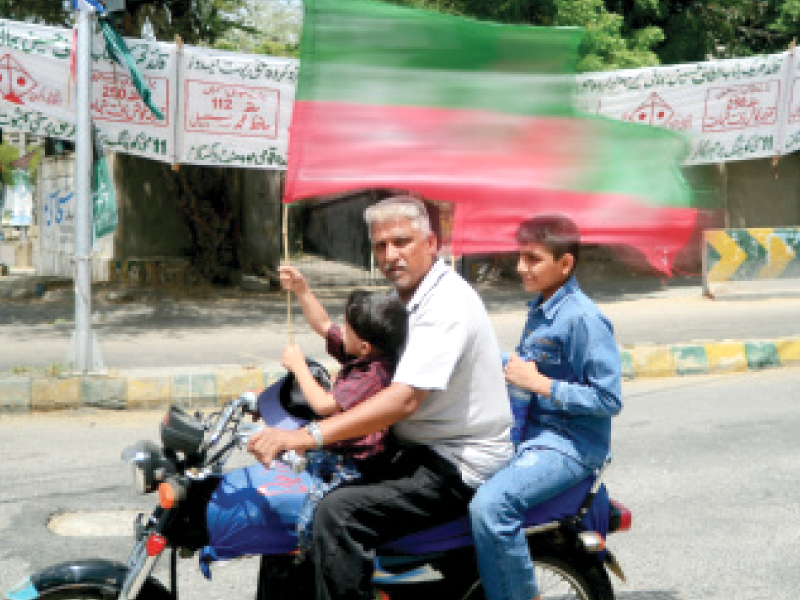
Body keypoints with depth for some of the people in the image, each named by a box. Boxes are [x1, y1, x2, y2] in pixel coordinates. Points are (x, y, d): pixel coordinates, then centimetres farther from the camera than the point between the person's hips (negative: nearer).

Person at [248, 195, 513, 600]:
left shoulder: (447, 304, -19)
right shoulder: (411, 298, 14)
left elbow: (405, 399, -29)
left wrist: (311, 435, -33)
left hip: (458, 465, -10)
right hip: (419, 448, 10)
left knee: (338, 513, -26)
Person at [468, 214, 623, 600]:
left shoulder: (584, 318, -16)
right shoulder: (539, 309, 11)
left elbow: (609, 400, -19)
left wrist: (540, 384, -21)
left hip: (569, 444, -10)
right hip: (531, 432, 10)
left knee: (490, 504, -30)